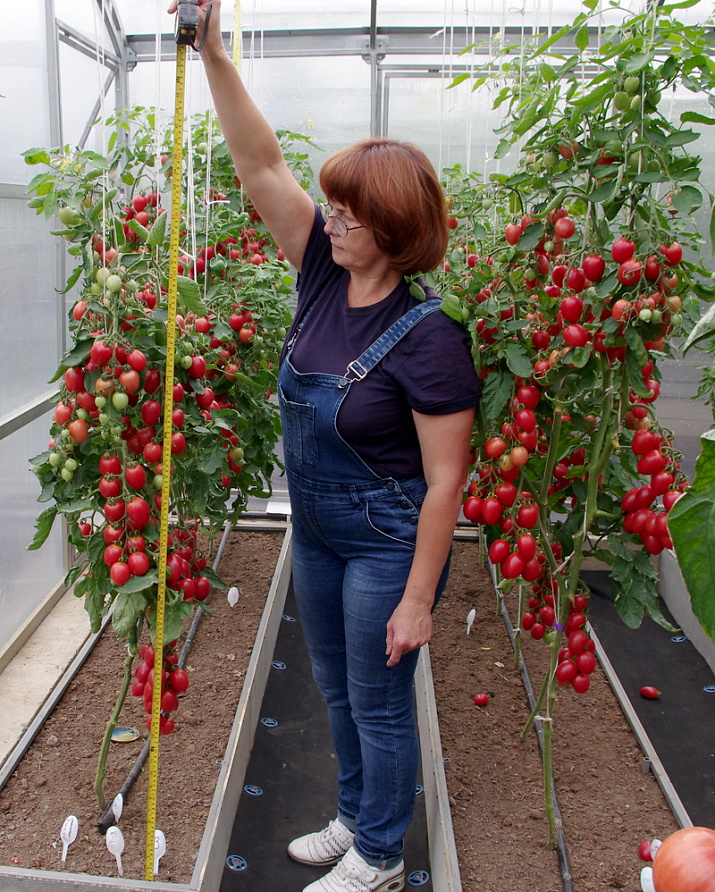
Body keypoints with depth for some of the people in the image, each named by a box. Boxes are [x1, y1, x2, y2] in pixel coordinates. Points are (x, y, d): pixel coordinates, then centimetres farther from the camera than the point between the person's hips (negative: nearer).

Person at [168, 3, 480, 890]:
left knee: (378, 702, 11)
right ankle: (355, 818, 46)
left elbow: (445, 482, -21)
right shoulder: (324, 277, -5)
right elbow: (261, 166, -6)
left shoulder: (427, 336, -24)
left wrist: (418, 598, -18)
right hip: (315, 533, 7)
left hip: (385, 547, -7)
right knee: (335, 688, 22)